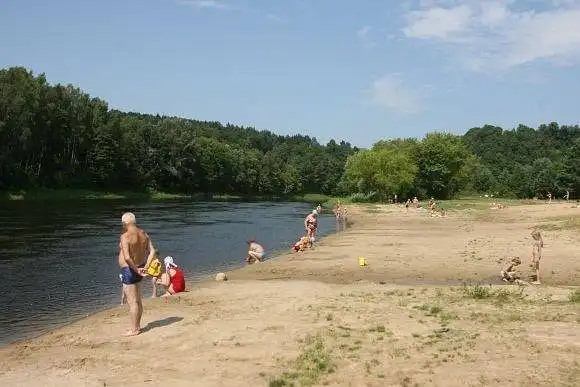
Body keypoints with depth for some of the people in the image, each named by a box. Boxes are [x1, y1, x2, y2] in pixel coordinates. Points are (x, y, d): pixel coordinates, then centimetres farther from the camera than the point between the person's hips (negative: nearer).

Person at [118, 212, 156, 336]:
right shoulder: (143, 234, 4)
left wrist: (136, 269, -19)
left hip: (129, 270, -8)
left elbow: (127, 258, -30)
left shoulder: (125, 236, -20)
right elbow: (152, 251, 3)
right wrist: (145, 267, 0)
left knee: (132, 301, 1)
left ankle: (134, 329, 9)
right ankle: (137, 326, 30)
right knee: (137, 300, 19)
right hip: (138, 270, 8)